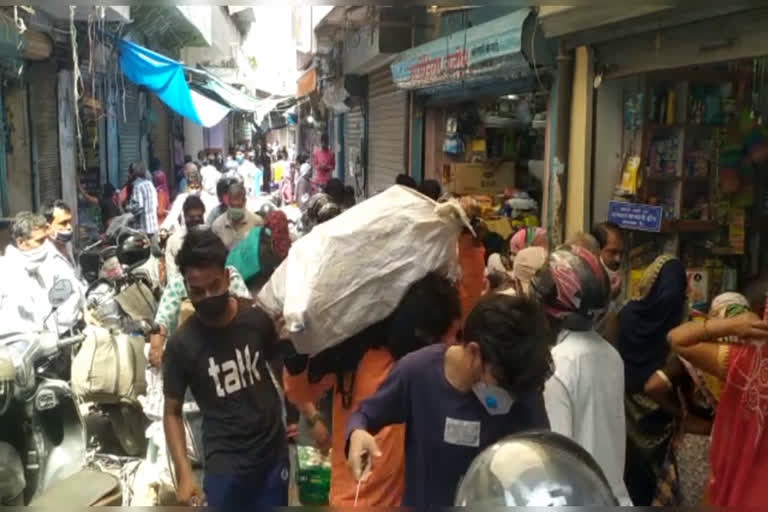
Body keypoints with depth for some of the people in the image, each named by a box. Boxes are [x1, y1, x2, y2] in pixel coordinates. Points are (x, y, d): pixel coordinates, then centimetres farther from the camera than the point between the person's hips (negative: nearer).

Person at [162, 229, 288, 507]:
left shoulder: (257, 318, -8)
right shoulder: (181, 345, -13)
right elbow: (172, 412, -4)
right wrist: (184, 474, -13)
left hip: (274, 454, 2)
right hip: (225, 466, -2)